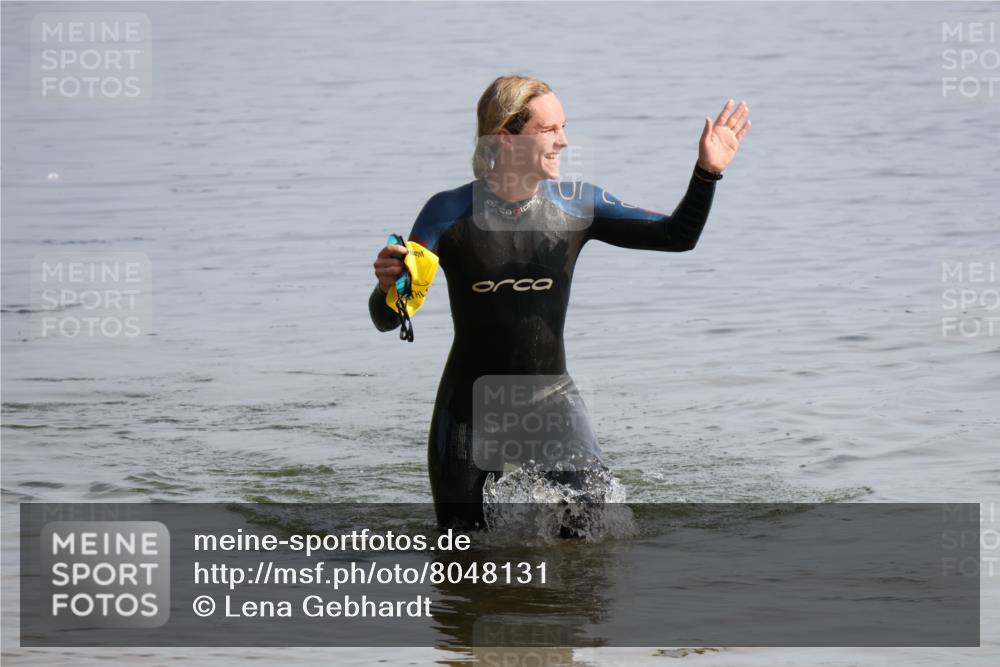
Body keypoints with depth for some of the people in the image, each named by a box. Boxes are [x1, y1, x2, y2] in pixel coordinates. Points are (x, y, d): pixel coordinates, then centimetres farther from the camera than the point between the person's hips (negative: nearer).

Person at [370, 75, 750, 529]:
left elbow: (677, 236, -5)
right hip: (472, 402, -2)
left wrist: (707, 173, -21)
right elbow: (387, 321, -14)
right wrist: (387, 286, -38)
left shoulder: (576, 206, -3)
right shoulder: (450, 214, -12)